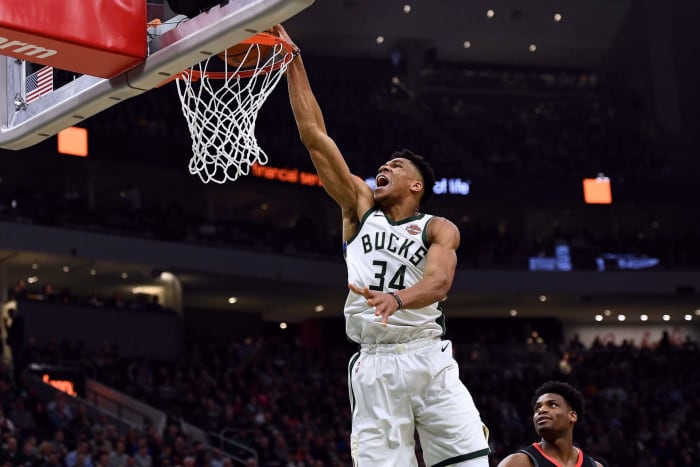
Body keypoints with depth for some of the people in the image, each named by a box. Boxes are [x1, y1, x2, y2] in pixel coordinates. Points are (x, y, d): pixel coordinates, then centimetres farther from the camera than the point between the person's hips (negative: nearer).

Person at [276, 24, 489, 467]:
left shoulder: (439, 229, 7)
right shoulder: (360, 207, 15)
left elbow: (438, 281, -14)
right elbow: (315, 136, 10)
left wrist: (397, 299, -36)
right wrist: (293, 60, 6)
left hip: (429, 359, -2)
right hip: (374, 366, 2)